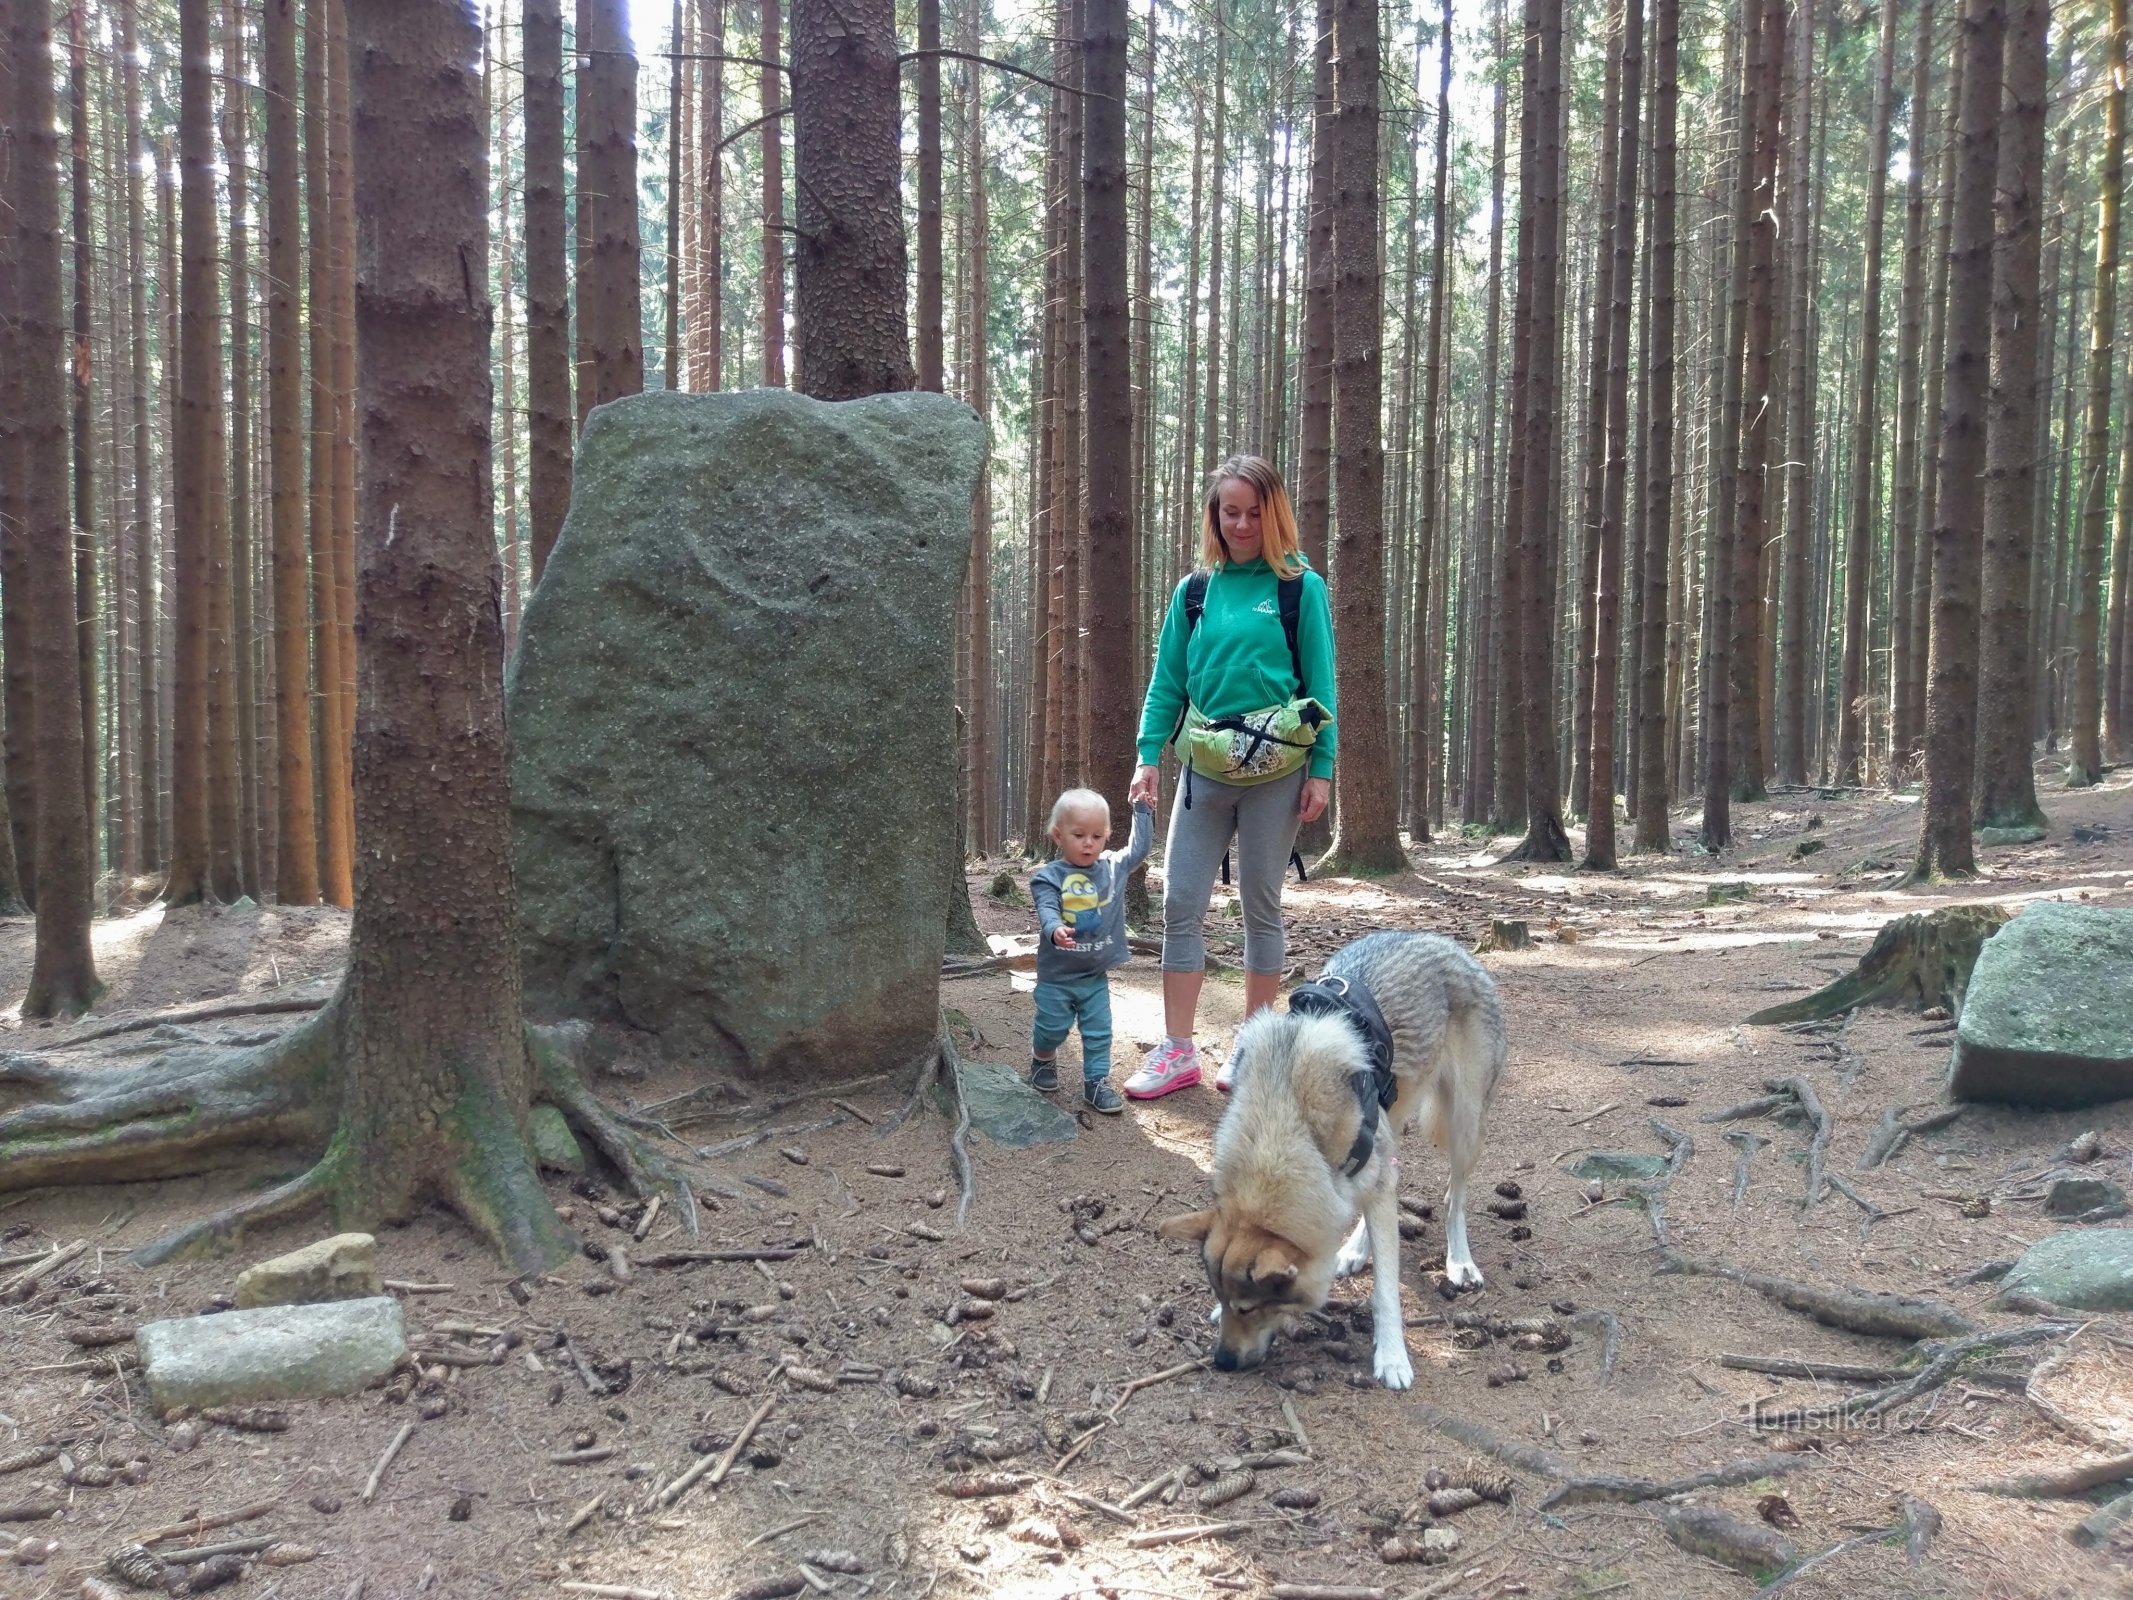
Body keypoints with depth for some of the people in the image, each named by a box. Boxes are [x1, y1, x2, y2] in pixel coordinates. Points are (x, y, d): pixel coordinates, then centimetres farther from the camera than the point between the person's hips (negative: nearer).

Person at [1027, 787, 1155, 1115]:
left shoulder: (1113, 867, 0)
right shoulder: (1049, 876, -15)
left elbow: (1139, 847, 11)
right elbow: (1047, 909, -28)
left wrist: (1144, 809, 7)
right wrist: (1055, 930, -49)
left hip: (1096, 976, 3)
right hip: (1056, 976, -3)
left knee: (1099, 1033, 4)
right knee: (1052, 1029, 12)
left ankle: (1096, 1082, 15)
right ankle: (1043, 1059, 42)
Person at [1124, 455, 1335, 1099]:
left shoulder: (1301, 588, -1)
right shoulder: (1194, 591, 8)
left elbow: (1321, 685, -2)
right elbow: (1167, 682, 9)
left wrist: (1322, 771, -7)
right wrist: (1148, 757, -1)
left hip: (1275, 774, -3)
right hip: (1203, 771, 3)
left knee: (1261, 905, 6)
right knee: (1180, 904, 0)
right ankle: (1177, 1051, 8)